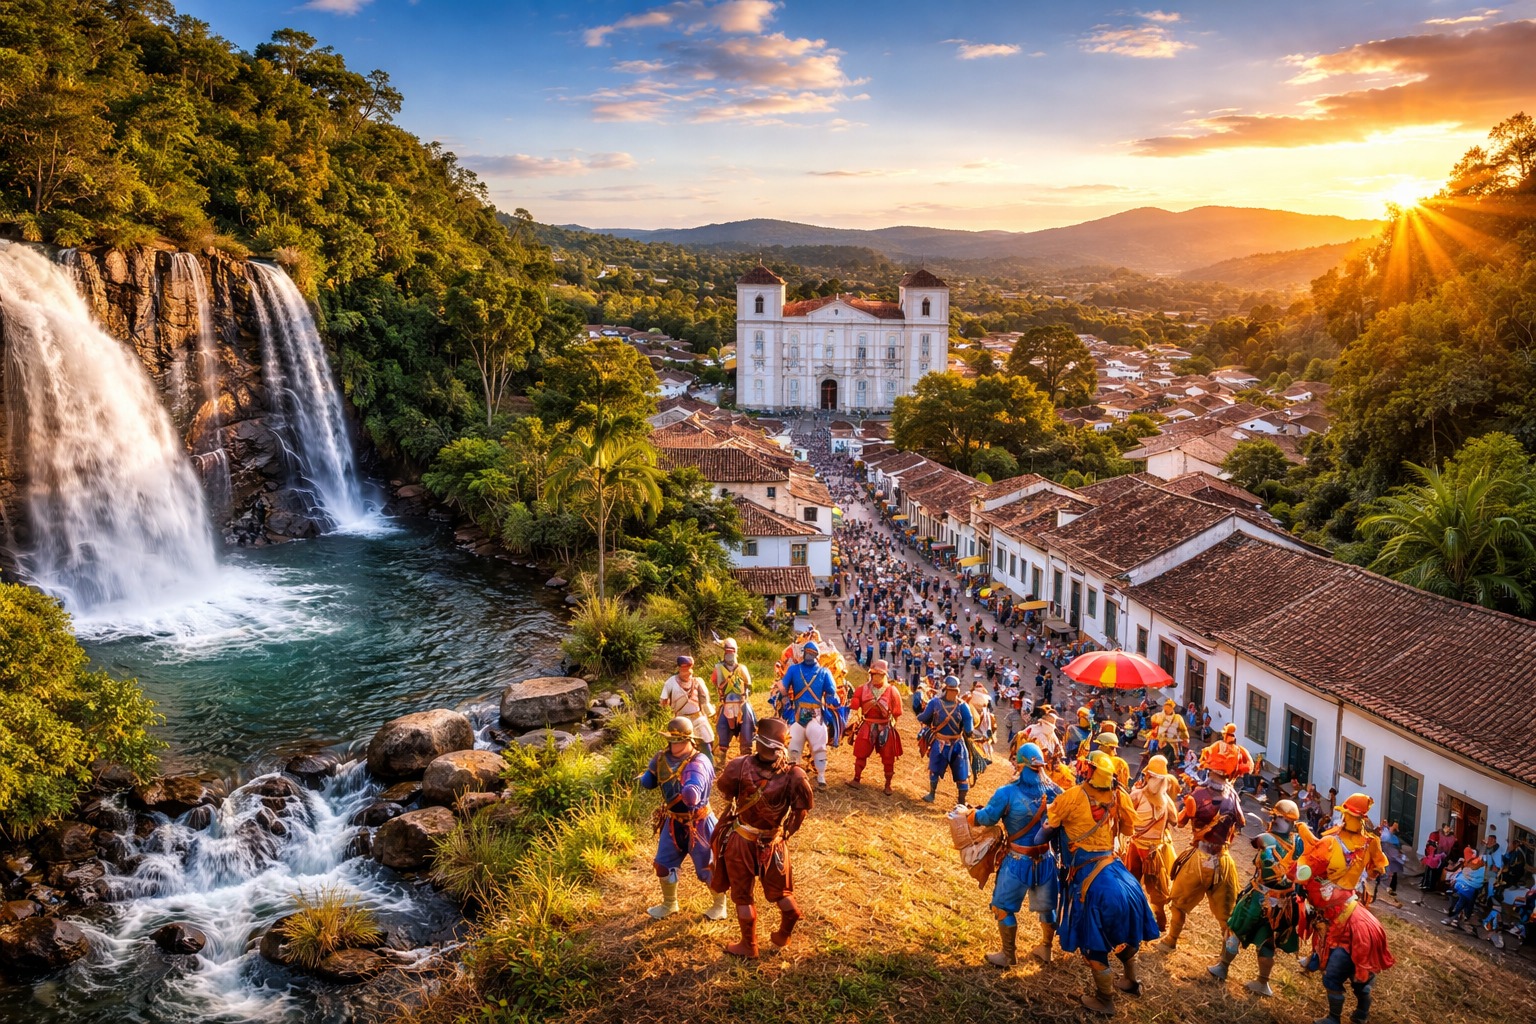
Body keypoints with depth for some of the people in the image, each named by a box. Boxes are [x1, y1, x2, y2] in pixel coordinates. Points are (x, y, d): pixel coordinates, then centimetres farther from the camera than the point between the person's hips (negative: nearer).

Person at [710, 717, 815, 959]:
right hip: (773, 843, 1)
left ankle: (748, 946, 32)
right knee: (780, 891, 25)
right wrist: (786, 832, 6)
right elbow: (802, 810, -12)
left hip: (740, 841, -1)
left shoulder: (740, 767, -29)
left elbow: (725, 792, -9)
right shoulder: (793, 776, -26)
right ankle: (783, 936, 41)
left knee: (742, 895, 19)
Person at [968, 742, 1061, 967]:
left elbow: (987, 817, -12)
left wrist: (970, 813, 6)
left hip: (1018, 860, -4)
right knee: (1046, 906, 22)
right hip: (1045, 858, 5)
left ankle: (1009, 955, 23)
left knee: (1004, 907, 13)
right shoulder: (1051, 791, -7)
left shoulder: (1007, 793, -20)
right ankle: (1045, 949, 39)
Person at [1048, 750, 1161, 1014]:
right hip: (1113, 869, 6)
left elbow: (1048, 822, -9)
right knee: (1122, 930, 25)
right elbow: (1128, 826, 12)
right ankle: (1131, 981, 44)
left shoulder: (1073, 796, -19)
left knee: (1093, 941, 8)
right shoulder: (1117, 796, -4)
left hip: (1088, 875, -6)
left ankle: (1104, 999, 19)